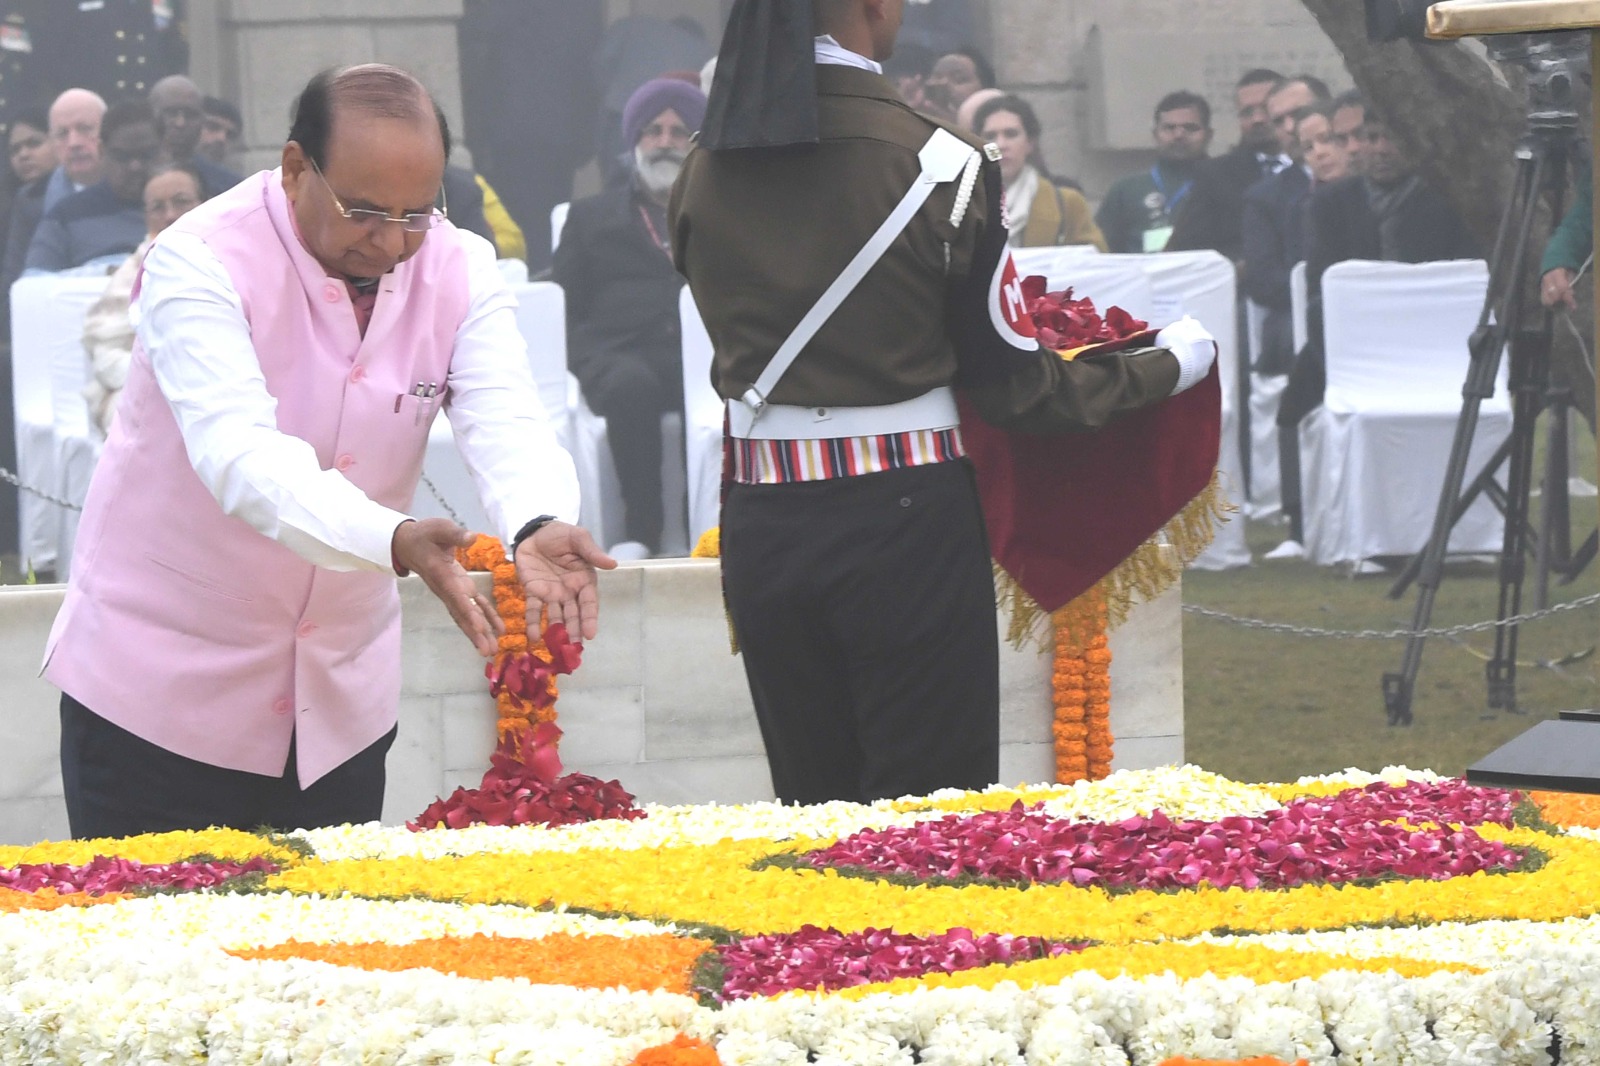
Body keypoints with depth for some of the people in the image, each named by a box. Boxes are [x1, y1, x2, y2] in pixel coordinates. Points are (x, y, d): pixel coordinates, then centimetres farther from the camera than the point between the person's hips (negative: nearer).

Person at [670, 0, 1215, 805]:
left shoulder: (703, 173, 0)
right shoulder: (941, 165, -12)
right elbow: (1013, 385, -4)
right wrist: (1167, 367, 11)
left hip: (760, 520, 4)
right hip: (902, 519, -4)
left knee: (812, 807, 14)